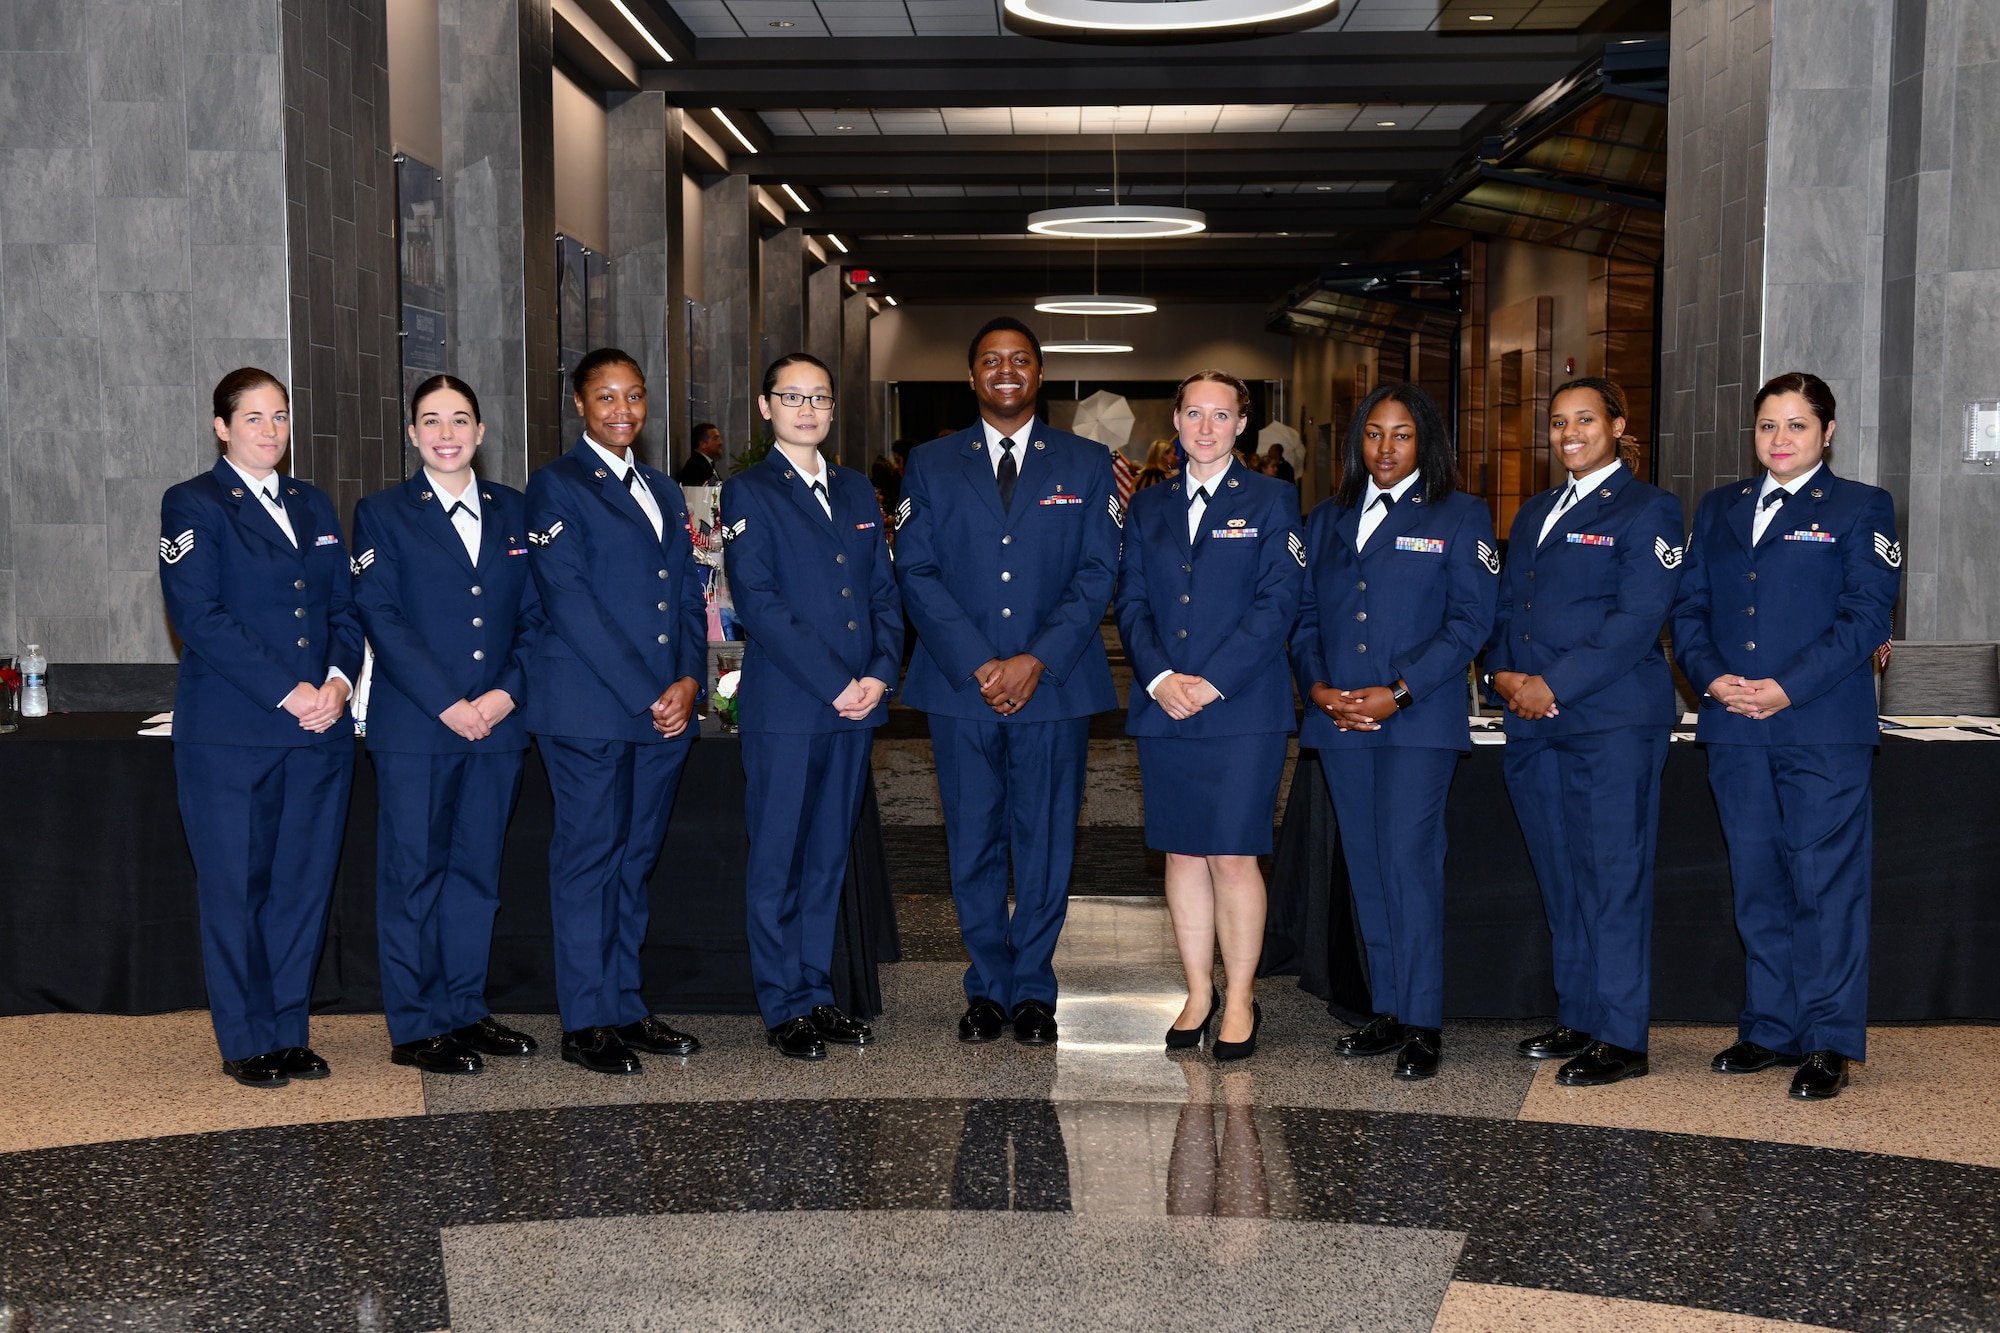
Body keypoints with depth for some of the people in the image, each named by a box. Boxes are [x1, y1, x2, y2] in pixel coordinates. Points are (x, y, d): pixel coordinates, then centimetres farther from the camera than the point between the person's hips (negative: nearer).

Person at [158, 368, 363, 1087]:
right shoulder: (192, 504, -1)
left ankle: (289, 1033, 17)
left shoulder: (314, 504, 16)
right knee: (236, 886, 1)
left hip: (319, 728, 5)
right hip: (229, 732, -5)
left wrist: (339, 681, -6)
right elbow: (198, 615, -11)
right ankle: (248, 1042, 13)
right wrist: (289, 692, -15)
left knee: (305, 883, 6)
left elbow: (345, 607, 14)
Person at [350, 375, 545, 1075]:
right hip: (413, 727, -3)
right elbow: (381, 618, -7)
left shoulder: (515, 511, 11)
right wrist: (446, 704, -15)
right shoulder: (381, 513, 1)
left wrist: (509, 691, -8)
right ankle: (415, 1028, 9)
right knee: (413, 874, 1)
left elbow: (535, 615, 8)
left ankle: (466, 1010, 21)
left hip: (498, 724, 4)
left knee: (476, 872, 10)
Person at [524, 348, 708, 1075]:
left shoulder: (665, 492, 19)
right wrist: (645, 696, -15)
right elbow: (569, 600, -11)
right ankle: (586, 1021, 6)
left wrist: (688, 680, -2)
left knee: (636, 858, 10)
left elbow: (689, 598, 16)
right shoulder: (556, 485, -2)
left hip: (665, 708, 6)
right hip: (588, 708, -6)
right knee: (588, 858, -1)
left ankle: (626, 1007, 18)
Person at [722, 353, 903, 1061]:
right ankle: (786, 1007, 10)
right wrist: (832, 685, -16)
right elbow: (759, 603, -11)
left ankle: (817, 992, 20)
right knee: (777, 862, 1)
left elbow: (885, 592, 14)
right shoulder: (748, 492, -2)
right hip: (783, 708, -5)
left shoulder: (856, 491, 16)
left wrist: (880, 673, -3)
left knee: (828, 858, 11)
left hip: (856, 707, 5)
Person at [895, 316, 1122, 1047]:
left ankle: (1033, 988, 15)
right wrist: (977, 664, -11)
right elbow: (916, 573, 1)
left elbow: (1097, 573, 1)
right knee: (973, 845, 6)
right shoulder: (930, 464, 8)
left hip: (1055, 684, 0)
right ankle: (988, 987, 18)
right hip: (959, 686, 1)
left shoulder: (1086, 464, 8)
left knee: (1046, 844, 4)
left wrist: (1036, 661, -12)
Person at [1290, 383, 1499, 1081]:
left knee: (1410, 860, -9)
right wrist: (1317, 685, -4)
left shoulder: (1460, 517, 3)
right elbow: (1305, 615, 14)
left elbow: (1470, 621, -5)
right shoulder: (1327, 520, 16)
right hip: (1339, 718, 5)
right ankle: (1387, 1010, 16)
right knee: (1366, 867, 7)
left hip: (1418, 718, -5)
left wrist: (1399, 691, -14)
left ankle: (1422, 1023, -2)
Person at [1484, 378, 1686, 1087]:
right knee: (1559, 881, 11)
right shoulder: (1534, 513, 21)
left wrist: (1553, 684, -16)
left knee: (1614, 877, -4)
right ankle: (1577, 1018, 21)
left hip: (1613, 720, -7)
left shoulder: (1647, 509, -2)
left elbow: (1637, 618, -12)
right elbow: (1506, 606, 18)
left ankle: (1620, 1038, 1)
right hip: (1533, 721, 7)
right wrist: (1504, 673, -2)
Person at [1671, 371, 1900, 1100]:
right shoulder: (1719, 508, 16)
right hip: (1735, 727, 5)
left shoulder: (1861, 508, 3)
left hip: (1824, 730, -4)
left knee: (1827, 884, -2)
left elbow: (1867, 614, -7)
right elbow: (1689, 606, 12)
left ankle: (1829, 1043, 5)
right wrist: (1712, 677, -7)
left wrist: (1788, 687, -16)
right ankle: (1770, 1029, 21)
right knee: (1758, 885, 10)